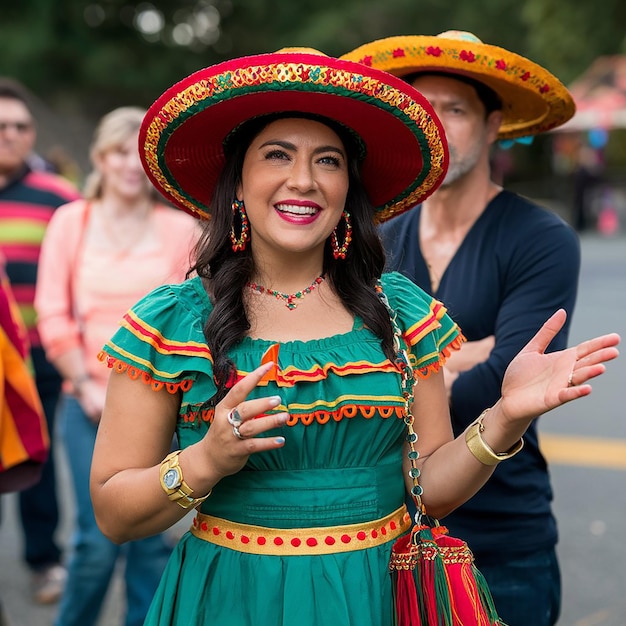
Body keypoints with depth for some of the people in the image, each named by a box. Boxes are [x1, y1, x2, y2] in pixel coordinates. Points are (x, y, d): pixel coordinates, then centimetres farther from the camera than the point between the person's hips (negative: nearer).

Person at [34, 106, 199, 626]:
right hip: (90, 404, 0)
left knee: (153, 540, 4)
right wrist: (89, 387, -4)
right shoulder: (71, 221, 5)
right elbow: (52, 315, 2)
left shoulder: (180, 227, 4)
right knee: (99, 540, -2)